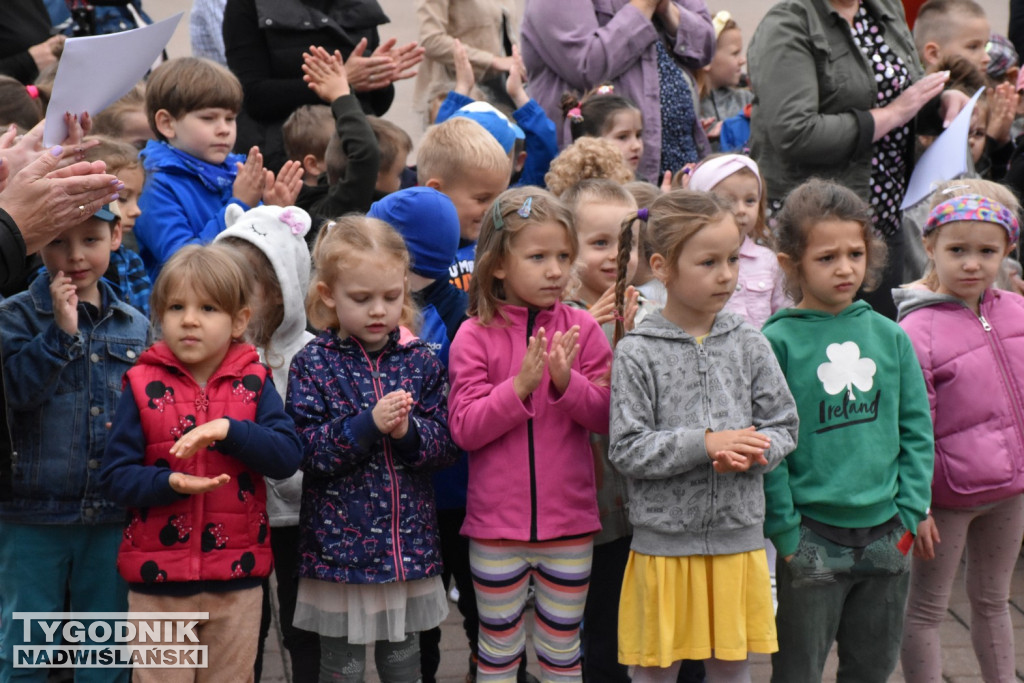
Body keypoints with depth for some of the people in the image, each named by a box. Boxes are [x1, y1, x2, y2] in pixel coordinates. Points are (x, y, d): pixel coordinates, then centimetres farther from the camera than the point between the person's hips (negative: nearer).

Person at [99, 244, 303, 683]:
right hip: (157, 580, -1)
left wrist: (228, 430, -23)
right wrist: (170, 483, -23)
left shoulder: (253, 383, 1)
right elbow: (114, 476, -6)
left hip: (237, 580, 1)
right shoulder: (143, 385, -3)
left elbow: (288, 457, -10)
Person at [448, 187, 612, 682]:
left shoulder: (581, 329, -2)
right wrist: (520, 386, -23)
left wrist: (566, 382, -20)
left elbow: (607, 416, -3)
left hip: (569, 520, 1)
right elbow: (464, 428, -11)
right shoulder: (475, 335, -6)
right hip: (496, 522, -1)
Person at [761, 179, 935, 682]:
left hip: (886, 536, 4)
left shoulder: (889, 336, 4)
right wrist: (784, 529, -12)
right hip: (812, 538, -4)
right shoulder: (778, 341, -9)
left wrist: (910, 512, -1)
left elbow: (917, 430, 6)